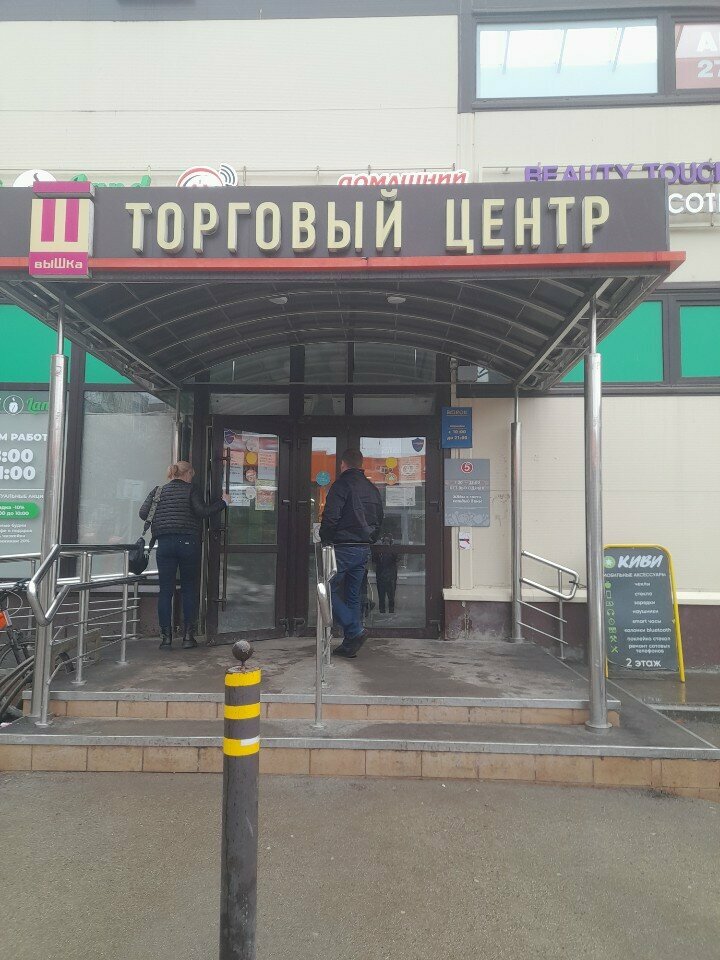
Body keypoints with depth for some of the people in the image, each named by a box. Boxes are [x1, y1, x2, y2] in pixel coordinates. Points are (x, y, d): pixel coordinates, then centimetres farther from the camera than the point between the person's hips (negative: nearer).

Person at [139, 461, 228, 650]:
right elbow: (202, 511, -11)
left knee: (165, 590, 5)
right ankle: (188, 636, 8)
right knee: (189, 589, 8)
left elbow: (143, 514, 4)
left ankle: (166, 636, 3)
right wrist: (223, 502, 0)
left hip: (165, 544, 2)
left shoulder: (158, 491, 10)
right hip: (188, 542, -2)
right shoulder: (190, 490, 1)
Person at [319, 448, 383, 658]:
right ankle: (349, 645, 14)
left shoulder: (342, 484, -9)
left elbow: (330, 517, -17)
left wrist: (324, 540, -3)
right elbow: (379, 521, 18)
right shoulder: (373, 489, 14)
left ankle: (355, 631, -10)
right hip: (364, 550, 7)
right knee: (353, 596, 12)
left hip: (343, 548, -7)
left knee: (330, 591, 1)